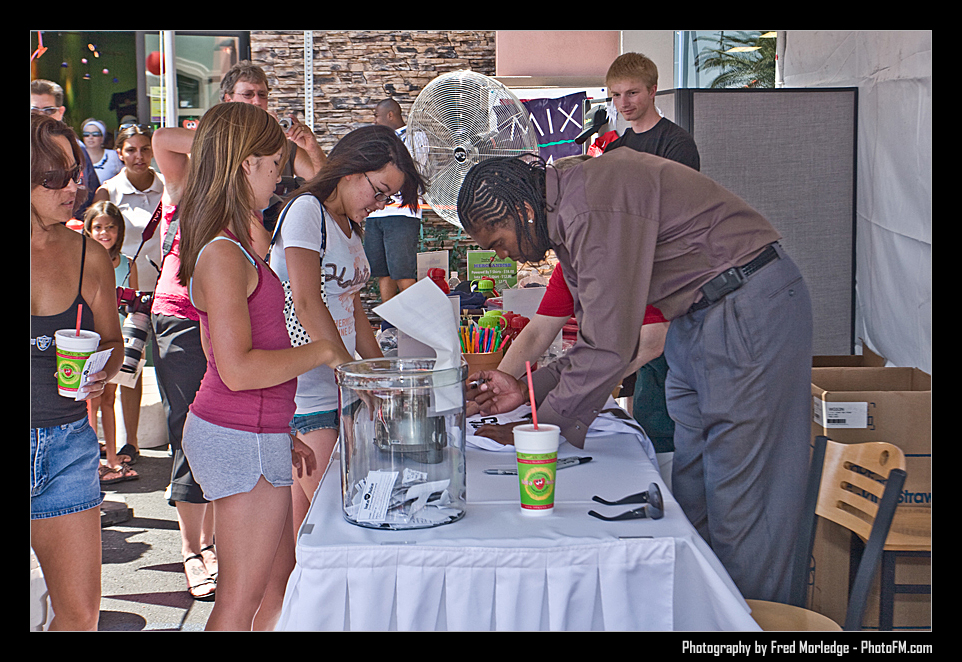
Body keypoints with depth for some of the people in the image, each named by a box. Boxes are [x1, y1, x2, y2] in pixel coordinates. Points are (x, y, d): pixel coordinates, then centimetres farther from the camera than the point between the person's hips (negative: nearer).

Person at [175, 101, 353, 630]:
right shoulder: (223, 254, -19)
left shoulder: (225, 248, 12)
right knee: (241, 601, 1)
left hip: (250, 432, 10)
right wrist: (322, 352, -14)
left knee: (281, 581, 19)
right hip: (243, 441, -10)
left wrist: (280, 435, 21)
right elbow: (239, 369, -25)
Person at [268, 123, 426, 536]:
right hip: (306, 389, -8)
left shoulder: (348, 227, 19)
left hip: (339, 384, 8)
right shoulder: (306, 210, -8)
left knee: (307, 524, 7)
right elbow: (307, 304, -18)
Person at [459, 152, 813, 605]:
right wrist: (528, 389, 6)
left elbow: (609, 349, -25)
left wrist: (541, 430, -16)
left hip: (750, 309, -10)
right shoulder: (567, 216, 8)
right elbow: (599, 338, 14)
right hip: (697, 317, 10)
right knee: (690, 492, 11)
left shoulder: (595, 211, -24)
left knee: (739, 498, -6)